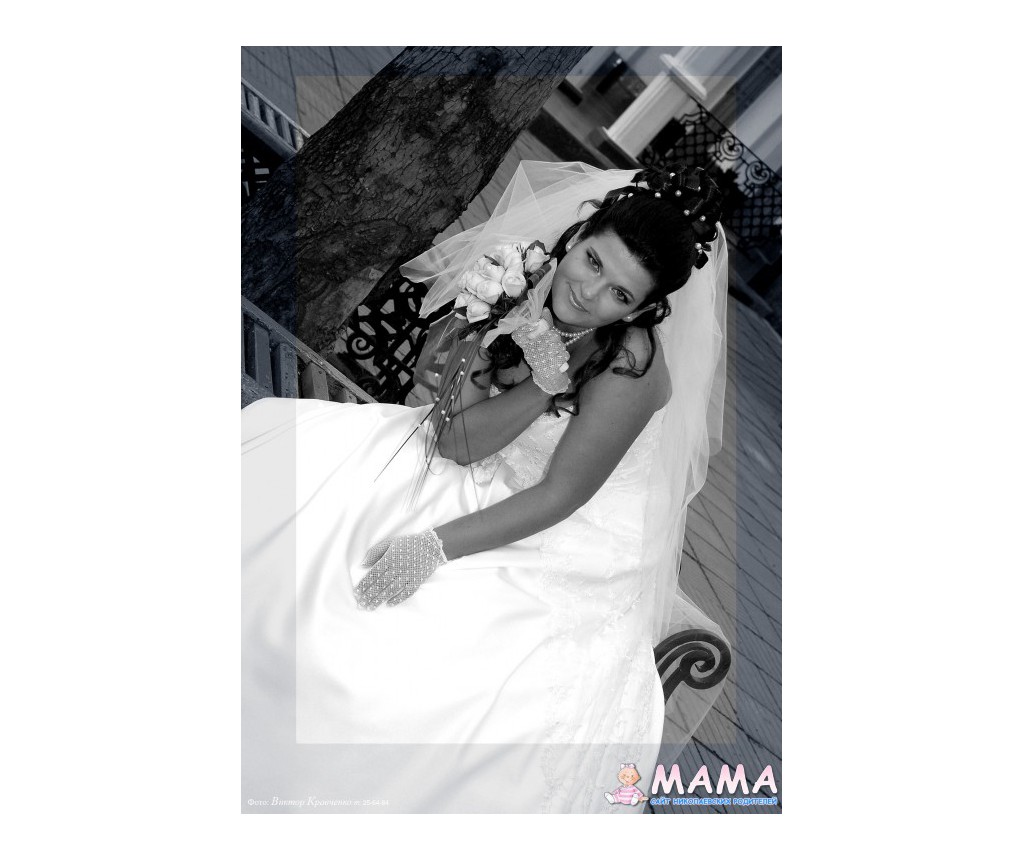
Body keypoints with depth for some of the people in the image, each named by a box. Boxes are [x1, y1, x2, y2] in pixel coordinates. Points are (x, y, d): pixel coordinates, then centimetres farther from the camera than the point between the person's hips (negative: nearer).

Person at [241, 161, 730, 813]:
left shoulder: (632, 368, -25)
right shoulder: (514, 282, -13)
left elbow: (558, 497, -20)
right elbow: (452, 437, -15)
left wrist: (438, 546, -24)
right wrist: (547, 380, -28)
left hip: (573, 534, -4)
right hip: (471, 467, 4)